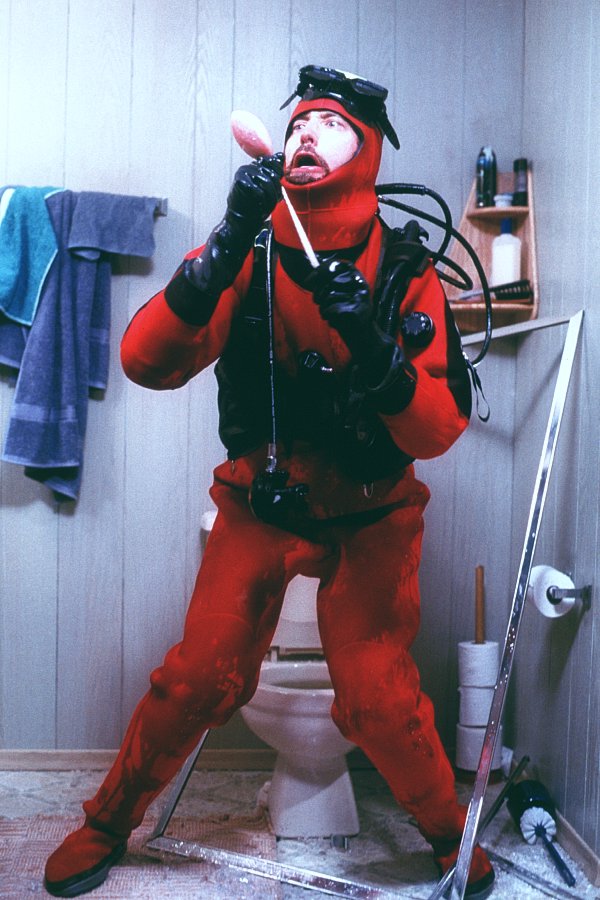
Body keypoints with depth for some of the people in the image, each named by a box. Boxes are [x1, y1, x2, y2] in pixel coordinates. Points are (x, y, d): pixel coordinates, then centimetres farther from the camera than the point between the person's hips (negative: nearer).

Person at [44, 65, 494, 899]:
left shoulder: (407, 275, -8)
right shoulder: (247, 255, -7)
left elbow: (439, 431, -13)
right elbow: (147, 363, -20)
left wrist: (376, 353, -32)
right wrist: (224, 251, -32)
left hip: (367, 517, 0)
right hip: (259, 506, 1)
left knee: (377, 696, -8)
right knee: (200, 674, -6)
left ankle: (452, 833, 22)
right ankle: (107, 824, 20)